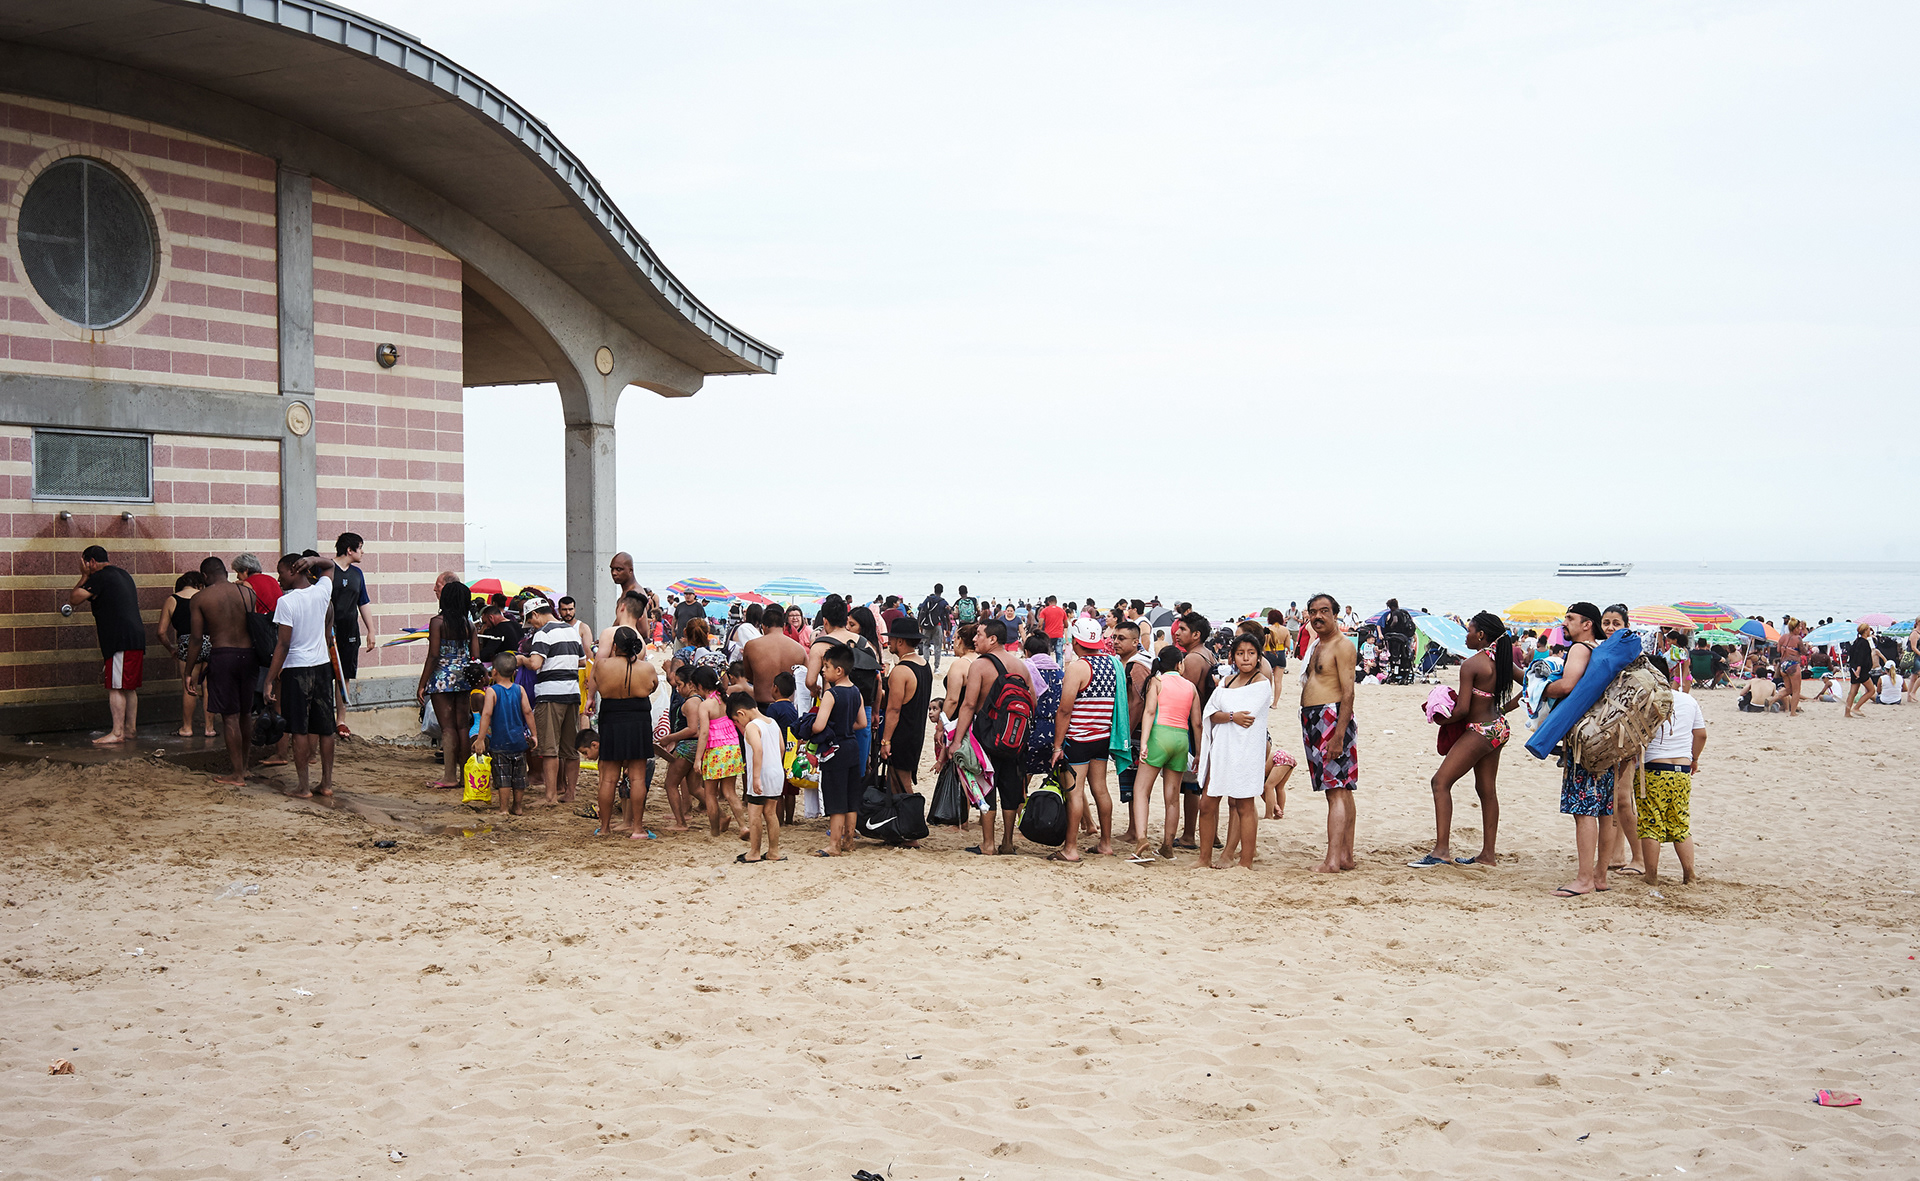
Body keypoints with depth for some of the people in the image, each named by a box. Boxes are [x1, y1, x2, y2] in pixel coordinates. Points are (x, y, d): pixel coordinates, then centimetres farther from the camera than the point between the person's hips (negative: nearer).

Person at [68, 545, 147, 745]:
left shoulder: (100, 577, -8)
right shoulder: (123, 575, 21)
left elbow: (74, 599, -5)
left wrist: (84, 576, 4)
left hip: (120, 639, -9)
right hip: (136, 638, 9)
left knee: (116, 687, -7)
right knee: (129, 687, 13)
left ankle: (117, 733, -8)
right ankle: (130, 730, 17)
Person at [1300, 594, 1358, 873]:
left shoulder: (1342, 645, -9)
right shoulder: (1316, 646, 20)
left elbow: (1348, 693, -16)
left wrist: (1339, 734, -23)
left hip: (1333, 719, -10)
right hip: (1312, 721, 10)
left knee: (1337, 792, -12)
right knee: (1339, 791, 11)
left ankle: (1333, 861, -16)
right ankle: (1347, 856, 14)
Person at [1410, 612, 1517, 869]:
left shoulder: (1471, 664, -17)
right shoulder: (1502, 661, 6)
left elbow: (1462, 709, -21)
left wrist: (1442, 719, -2)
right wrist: (1504, 709, 17)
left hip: (1479, 730, -9)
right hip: (1498, 728, 9)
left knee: (1441, 782, -8)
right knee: (1486, 789, 15)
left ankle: (1441, 849, -14)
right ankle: (1488, 853, 20)